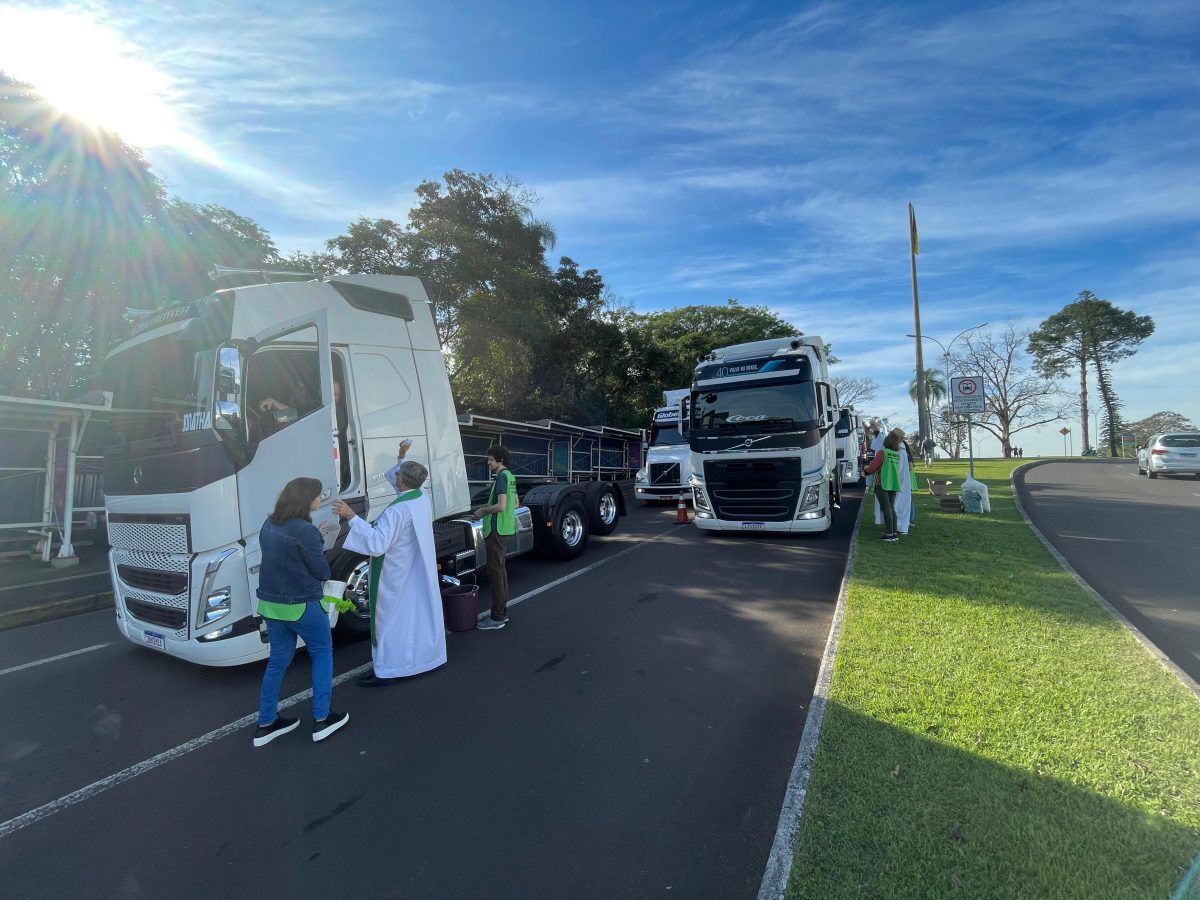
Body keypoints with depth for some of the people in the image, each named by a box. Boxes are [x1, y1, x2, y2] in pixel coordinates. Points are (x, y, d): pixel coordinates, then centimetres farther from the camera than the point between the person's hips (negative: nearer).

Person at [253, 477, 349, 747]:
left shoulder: (268, 525, 3)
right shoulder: (305, 531, -23)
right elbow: (322, 572, -15)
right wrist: (318, 546, 3)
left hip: (270, 603, 7)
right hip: (302, 605, -7)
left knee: (278, 661, 19)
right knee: (322, 655, 12)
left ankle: (265, 724, 29)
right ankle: (321, 720, 17)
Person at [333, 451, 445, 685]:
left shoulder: (397, 511, -28)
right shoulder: (423, 498, -3)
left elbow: (377, 543, -35)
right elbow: (407, 488, 20)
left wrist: (351, 516, -36)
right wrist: (401, 458, 20)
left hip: (397, 576, -8)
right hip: (418, 570, 8)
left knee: (392, 618, 5)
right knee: (418, 611, 20)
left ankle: (387, 670, 16)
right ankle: (423, 655, 36)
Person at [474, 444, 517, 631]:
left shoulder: (501, 477, -16)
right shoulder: (510, 476, 14)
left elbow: (501, 506, -26)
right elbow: (515, 504, 21)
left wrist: (484, 511, -10)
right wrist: (489, 506, 17)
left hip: (496, 529, -10)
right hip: (505, 528, 10)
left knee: (495, 571, -5)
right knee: (501, 569, 16)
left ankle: (497, 617, 1)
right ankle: (503, 611, 25)